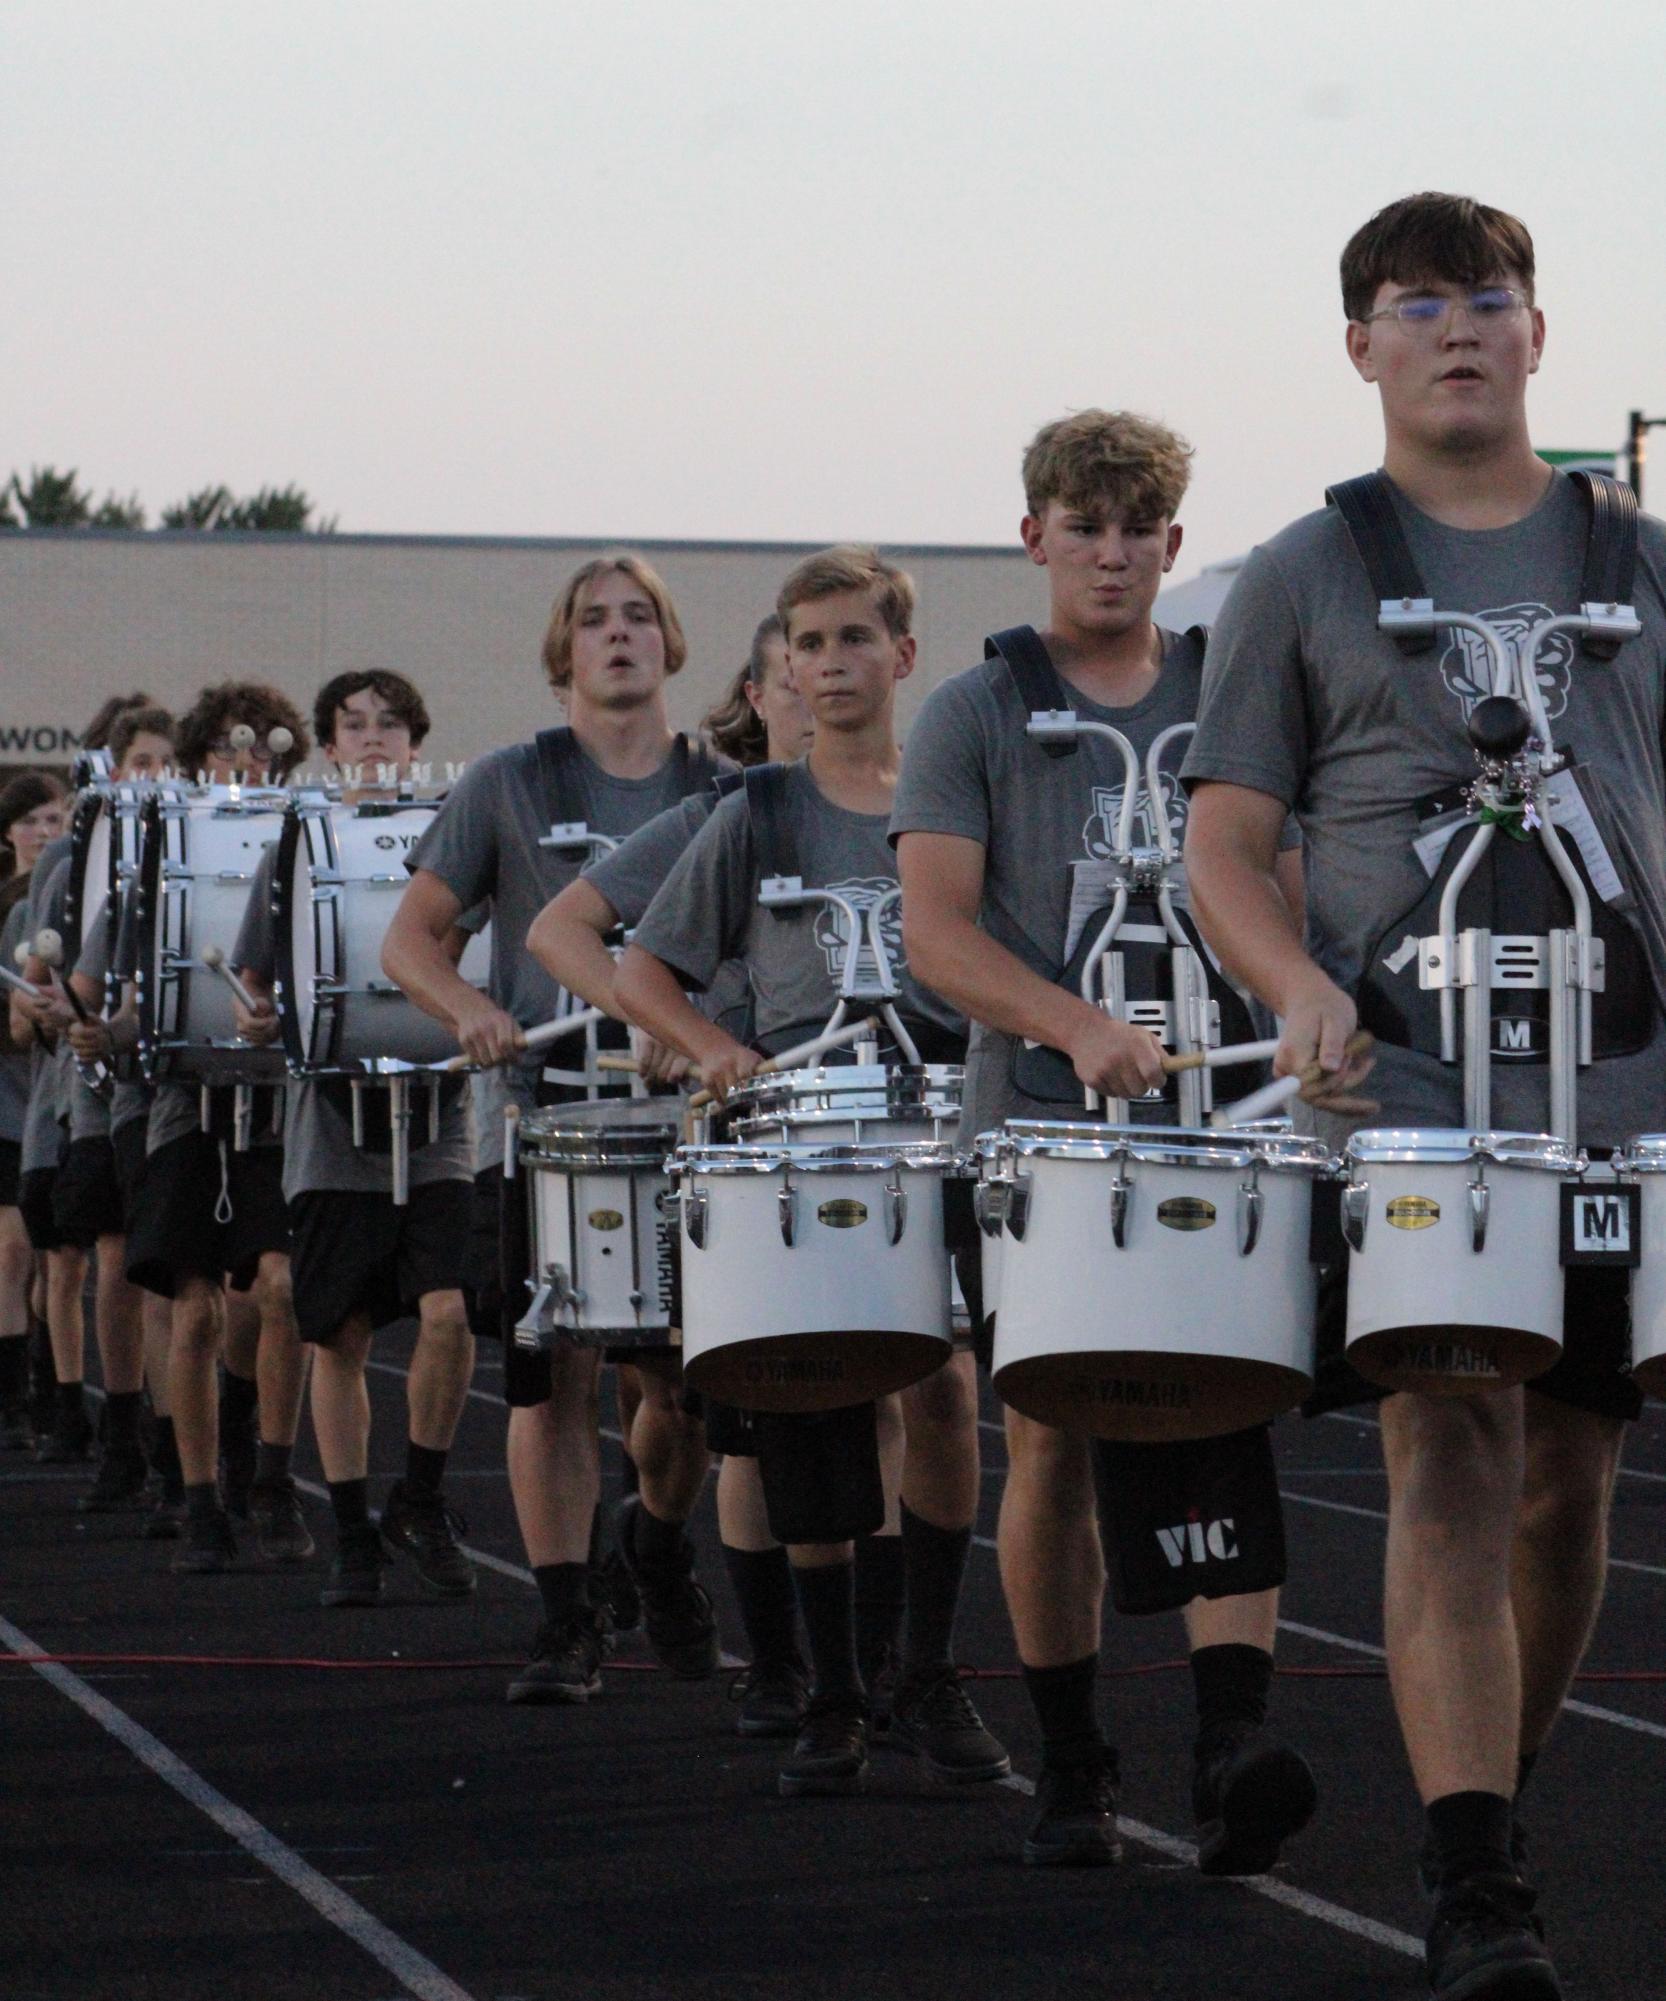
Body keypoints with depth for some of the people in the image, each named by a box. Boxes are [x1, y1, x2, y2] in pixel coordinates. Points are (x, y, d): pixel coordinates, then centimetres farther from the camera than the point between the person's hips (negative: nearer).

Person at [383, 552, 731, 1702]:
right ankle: (567, 1625, 1)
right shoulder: (508, 788, 5)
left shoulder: (724, 796, 10)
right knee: (555, 1377, -6)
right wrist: (471, 1011, -13)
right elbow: (410, 938, 7)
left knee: (691, 1381, 1)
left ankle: (663, 1552, 30)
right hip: (542, 1121, -1)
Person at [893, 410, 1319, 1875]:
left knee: (1223, 1417, -13)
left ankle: (1234, 1733, -22)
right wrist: (1080, 1029, -21)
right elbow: (936, 928, -5)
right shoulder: (977, 715, 5)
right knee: (1054, 1440, 3)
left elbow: (1289, 899, 13)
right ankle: (1071, 1760, 14)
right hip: (1043, 1124, -1)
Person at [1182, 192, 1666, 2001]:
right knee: (1450, 1462, -15)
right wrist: (1303, 986, -15)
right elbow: (1224, 848, 5)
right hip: (1410, 1085, -3)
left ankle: (1501, 1794, 28)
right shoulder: (1302, 581, 7)